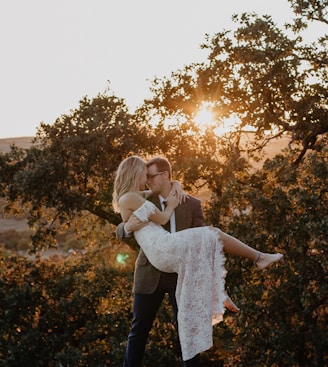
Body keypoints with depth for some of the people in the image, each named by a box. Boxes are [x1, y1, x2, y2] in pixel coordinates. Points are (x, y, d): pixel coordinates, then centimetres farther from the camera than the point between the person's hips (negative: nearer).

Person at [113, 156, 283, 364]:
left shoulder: (132, 197, 21)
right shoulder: (130, 198, -8)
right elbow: (162, 219, -6)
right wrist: (172, 205, 11)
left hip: (162, 253, 10)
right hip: (163, 248, -10)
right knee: (211, 236, -6)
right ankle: (259, 257, 3)